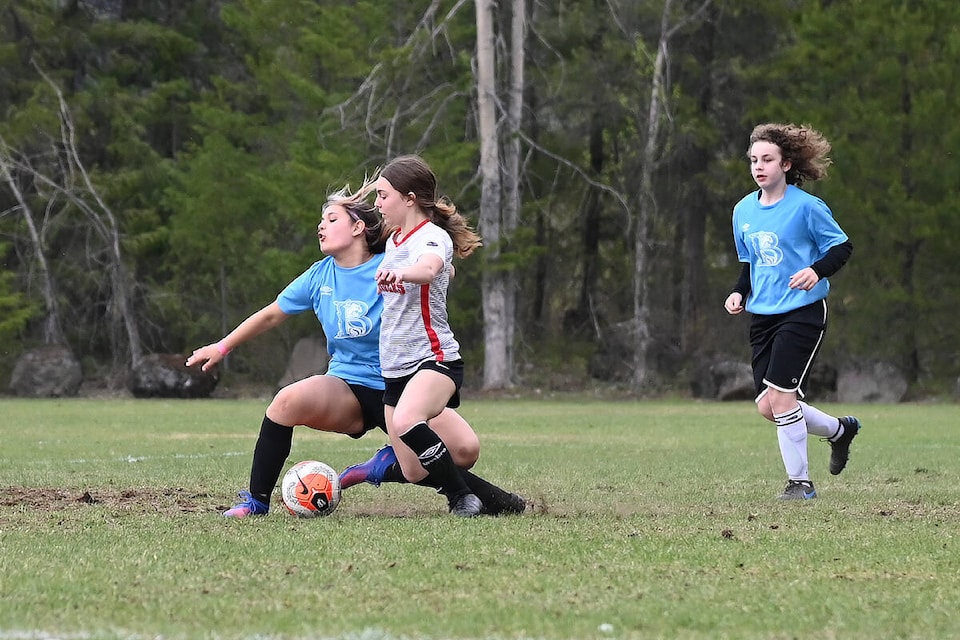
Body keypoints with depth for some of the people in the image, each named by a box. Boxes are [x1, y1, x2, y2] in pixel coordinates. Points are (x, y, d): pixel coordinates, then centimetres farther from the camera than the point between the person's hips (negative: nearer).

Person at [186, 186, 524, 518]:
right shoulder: (320, 276, 6)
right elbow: (271, 315, 18)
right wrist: (223, 347, 24)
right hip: (347, 389, 3)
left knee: (465, 450, -26)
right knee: (289, 400, -30)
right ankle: (256, 501, -17)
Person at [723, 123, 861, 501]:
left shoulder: (806, 207, -10)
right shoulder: (744, 211, 9)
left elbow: (842, 247, -4)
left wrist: (816, 270, -23)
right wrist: (739, 293, 4)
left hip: (802, 312, -7)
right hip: (762, 315, 7)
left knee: (779, 397, -15)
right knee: (767, 406, 2)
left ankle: (800, 481, 0)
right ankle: (840, 430, 28)